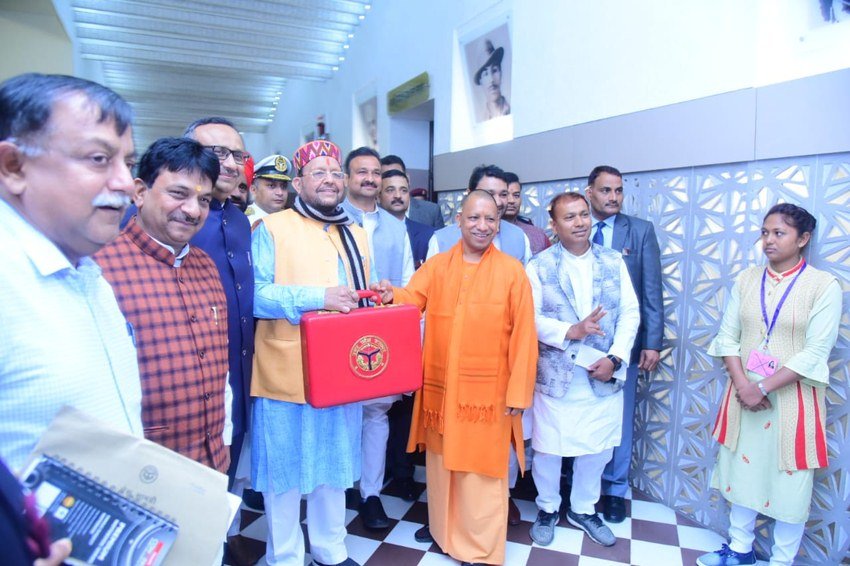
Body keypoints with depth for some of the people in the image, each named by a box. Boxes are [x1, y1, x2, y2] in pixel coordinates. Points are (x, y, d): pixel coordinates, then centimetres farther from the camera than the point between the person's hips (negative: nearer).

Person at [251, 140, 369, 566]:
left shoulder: (357, 235, 14)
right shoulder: (272, 228, -6)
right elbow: (255, 296, -15)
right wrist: (317, 297, -22)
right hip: (286, 373, -5)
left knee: (334, 465, 18)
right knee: (285, 468, 8)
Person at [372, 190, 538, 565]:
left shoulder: (512, 271, -6)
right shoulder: (436, 266, 4)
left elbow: (523, 335, -7)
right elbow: (411, 301, -3)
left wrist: (518, 393, -10)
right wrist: (391, 295, -27)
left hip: (487, 390, -3)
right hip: (440, 387, 4)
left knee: (481, 470, 8)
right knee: (441, 461, 20)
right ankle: (442, 526, 43)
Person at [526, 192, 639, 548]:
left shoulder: (614, 262, 5)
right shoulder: (539, 266, -3)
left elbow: (630, 313, 2)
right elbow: (531, 318, -11)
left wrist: (615, 358, -10)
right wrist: (571, 331, -25)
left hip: (603, 376, 3)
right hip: (555, 375, -3)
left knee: (597, 449, 15)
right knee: (548, 448, 10)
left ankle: (583, 510, 38)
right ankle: (547, 509, 35)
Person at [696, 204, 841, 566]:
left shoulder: (824, 285, -7)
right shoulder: (746, 279, 4)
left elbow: (815, 352, -13)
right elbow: (728, 335, 2)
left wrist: (763, 388, -17)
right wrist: (742, 385, -11)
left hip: (791, 398, -4)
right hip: (744, 394, 4)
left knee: (789, 483, 6)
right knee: (742, 470, 14)